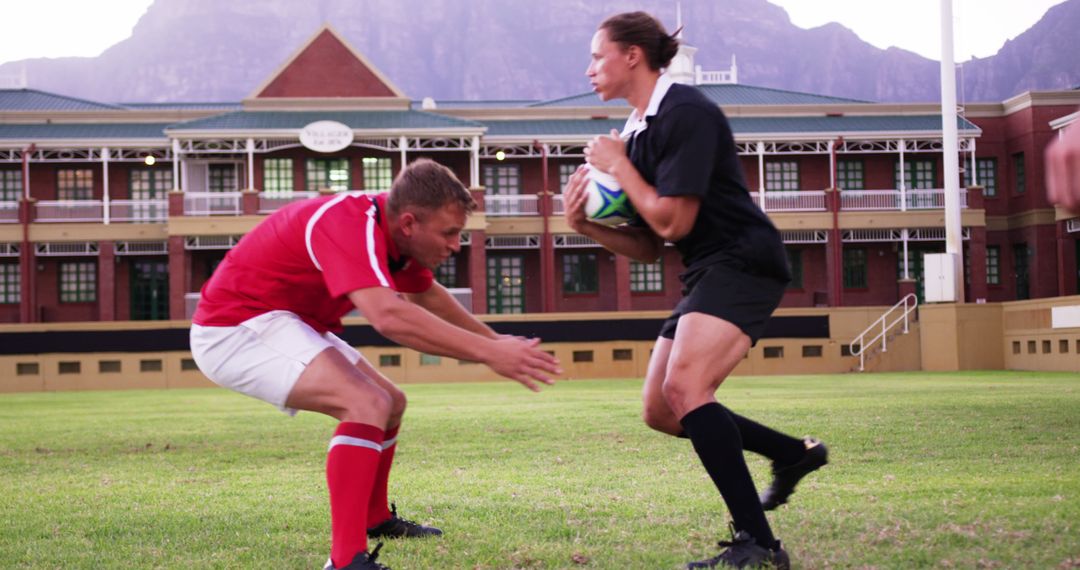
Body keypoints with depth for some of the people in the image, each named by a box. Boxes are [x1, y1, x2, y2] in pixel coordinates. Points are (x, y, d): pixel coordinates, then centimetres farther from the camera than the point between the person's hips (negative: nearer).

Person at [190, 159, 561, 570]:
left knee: (390, 403, 18)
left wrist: (493, 339, 26)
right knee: (369, 404, -26)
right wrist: (487, 353, -43)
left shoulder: (390, 228, 1)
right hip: (235, 329, -10)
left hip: (285, 322, 10)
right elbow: (388, 316, -45)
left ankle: (374, 519, 38)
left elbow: (425, 293, 22)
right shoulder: (350, 225, -29)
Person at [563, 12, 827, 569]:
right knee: (660, 411, 10)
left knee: (684, 385, -28)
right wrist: (585, 224, 0)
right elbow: (647, 247, 15)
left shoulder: (686, 114, -14)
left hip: (744, 262, -10)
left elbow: (672, 222, -19)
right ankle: (794, 453, 24)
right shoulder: (636, 132, 14)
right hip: (707, 273, 10)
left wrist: (618, 166, -8)